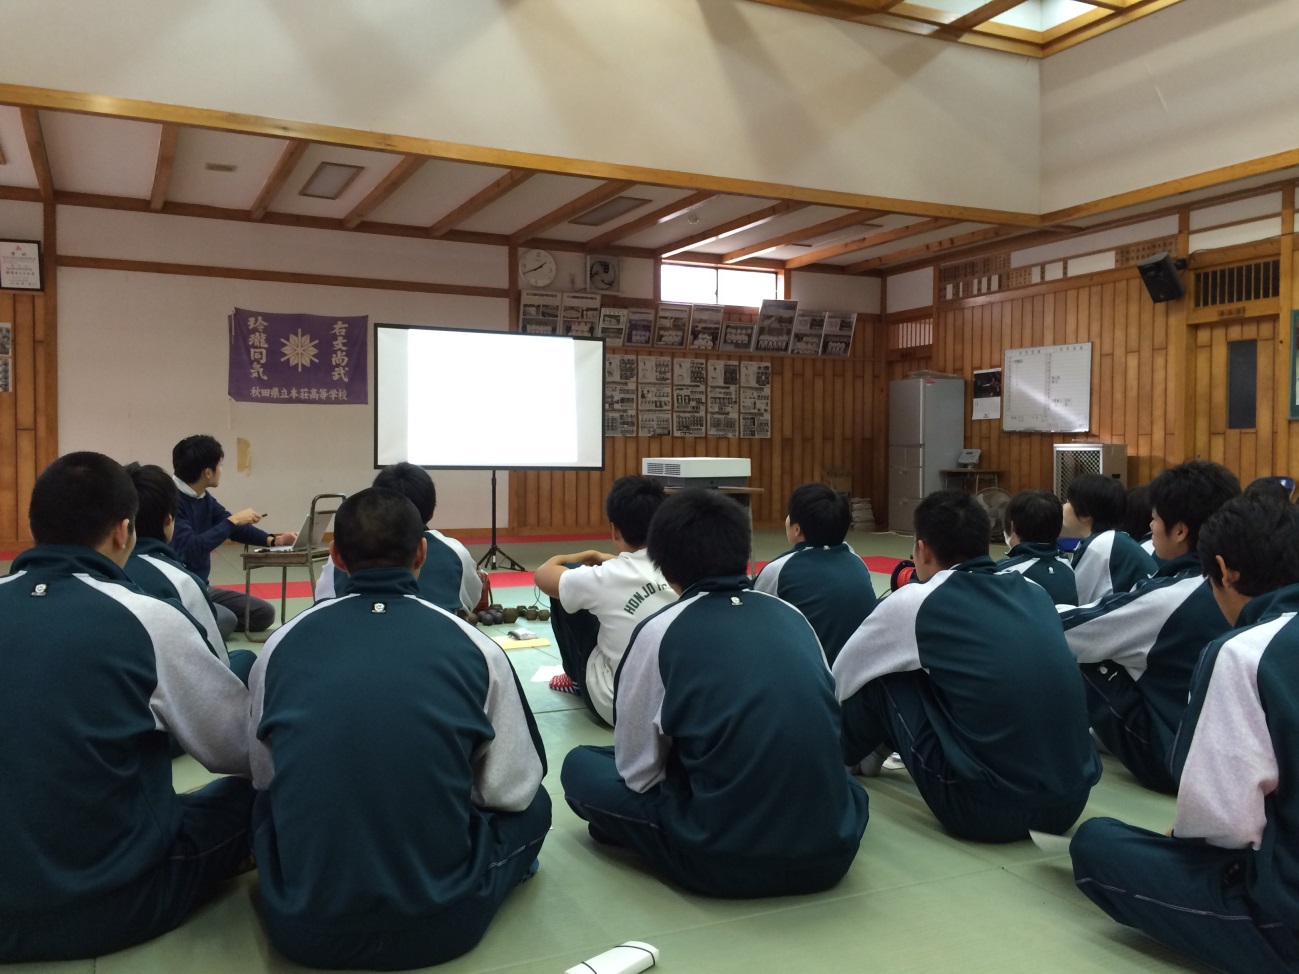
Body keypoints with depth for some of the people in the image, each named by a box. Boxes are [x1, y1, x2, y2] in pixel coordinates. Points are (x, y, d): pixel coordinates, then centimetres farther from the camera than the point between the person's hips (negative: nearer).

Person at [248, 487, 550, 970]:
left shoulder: (283, 644, -1)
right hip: (441, 923, -2)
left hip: (302, 925, 3)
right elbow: (512, 791, 2)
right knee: (531, 804, 23)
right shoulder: (473, 647, -6)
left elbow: (263, 777, 14)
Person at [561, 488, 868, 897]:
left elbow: (636, 774, 2)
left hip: (725, 860, -4)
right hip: (831, 846, 5)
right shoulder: (793, 615, 9)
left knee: (580, 767, 16)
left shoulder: (659, 632, -4)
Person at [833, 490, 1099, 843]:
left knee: (883, 677, 10)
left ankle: (841, 759, 38)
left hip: (986, 809, -6)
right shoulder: (1034, 592, 11)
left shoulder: (915, 602, -3)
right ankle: (878, 748, 47)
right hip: (1071, 799, 6)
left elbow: (841, 678, 14)